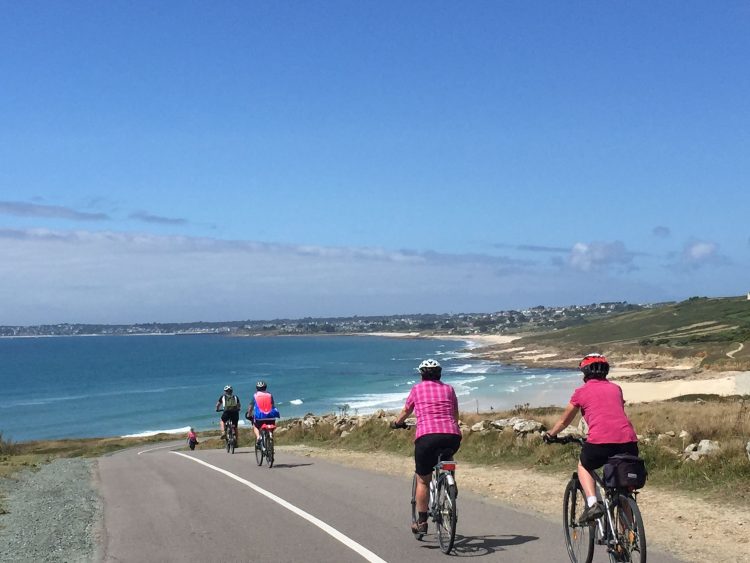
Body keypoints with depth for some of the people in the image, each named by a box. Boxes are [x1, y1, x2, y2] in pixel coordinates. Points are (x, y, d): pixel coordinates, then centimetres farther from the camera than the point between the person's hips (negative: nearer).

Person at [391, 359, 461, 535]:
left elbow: (405, 412, 29)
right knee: (447, 461, 34)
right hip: (452, 437, 3)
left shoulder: (417, 389, 15)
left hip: (427, 436, -2)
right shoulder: (449, 389, 19)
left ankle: (422, 522, 12)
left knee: (423, 481, 11)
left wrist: (396, 423, 49)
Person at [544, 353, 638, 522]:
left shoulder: (581, 391, 14)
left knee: (584, 467, 26)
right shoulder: (615, 388, 24)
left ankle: (592, 503, 4)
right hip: (628, 442, 3)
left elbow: (564, 421, 26)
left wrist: (551, 434, 45)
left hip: (600, 442, -3)